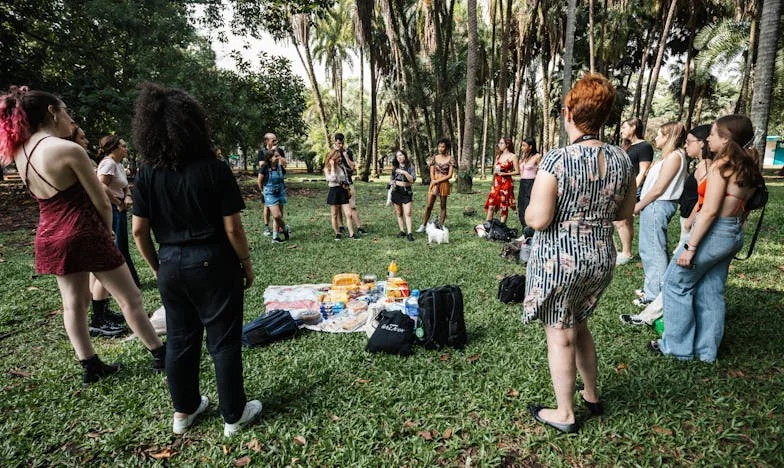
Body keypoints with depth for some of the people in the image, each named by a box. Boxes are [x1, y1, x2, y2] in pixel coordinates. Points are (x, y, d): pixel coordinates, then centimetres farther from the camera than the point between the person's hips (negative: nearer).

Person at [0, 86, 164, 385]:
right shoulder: (68, 150, -19)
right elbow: (102, 204, -12)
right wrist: (106, 232, 5)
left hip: (49, 238, 8)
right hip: (84, 234, -7)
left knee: (73, 303, 15)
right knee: (130, 298, 4)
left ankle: (90, 366, 23)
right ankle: (160, 355, 14)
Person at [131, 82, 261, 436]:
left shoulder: (148, 173, -1)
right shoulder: (214, 168, -14)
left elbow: (139, 231, 2)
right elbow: (232, 227, -14)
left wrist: (157, 267, 15)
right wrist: (246, 264, -1)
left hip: (171, 265, 5)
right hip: (212, 263, -4)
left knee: (179, 339, 18)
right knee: (224, 341, 8)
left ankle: (184, 411, 35)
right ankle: (234, 415, 22)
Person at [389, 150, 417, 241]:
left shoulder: (410, 167, -1)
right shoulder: (395, 167, 9)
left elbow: (412, 180, -9)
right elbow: (390, 180, 12)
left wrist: (405, 173, -19)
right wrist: (397, 183, -5)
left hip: (406, 192, -3)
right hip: (396, 192, 4)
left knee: (408, 213, -12)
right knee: (399, 213, 6)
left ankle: (409, 233, -15)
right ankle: (402, 231, 13)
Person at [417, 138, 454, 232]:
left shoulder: (450, 159, -2)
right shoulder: (434, 157, 6)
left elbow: (450, 175, -7)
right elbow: (432, 173, 5)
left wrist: (437, 181, -11)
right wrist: (434, 183, -10)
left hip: (444, 183, -2)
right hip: (434, 183, 2)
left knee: (443, 206, 5)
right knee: (429, 206, -1)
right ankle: (423, 226, 4)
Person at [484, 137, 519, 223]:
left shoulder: (512, 156, -4)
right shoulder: (498, 156, 13)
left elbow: (517, 171, -8)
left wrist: (504, 173, -16)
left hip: (506, 183, -5)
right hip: (497, 183, 5)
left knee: (504, 206, 1)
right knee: (491, 205, 1)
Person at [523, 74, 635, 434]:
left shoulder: (556, 161, -20)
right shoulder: (622, 160, -1)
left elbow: (537, 219, -21)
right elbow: (624, 212, 9)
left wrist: (530, 207, -1)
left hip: (559, 261, -6)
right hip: (601, 258, 6)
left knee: (561, 336, 9)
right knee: (578, 324, 26)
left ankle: (565, 414, 26)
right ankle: (592, 395, 42)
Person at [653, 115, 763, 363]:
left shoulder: (722, 166, -16)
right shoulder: (748, 167, 9)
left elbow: (710, 211, -21)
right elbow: (744, 207, 15)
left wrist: (690, 247, -21)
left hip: (714, 232, -9)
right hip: (734, 234, 9)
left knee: (676, 283, 5)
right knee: (711, 292, 15)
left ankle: (677, 346, 13)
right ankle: (707, 350, 25)